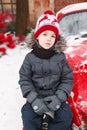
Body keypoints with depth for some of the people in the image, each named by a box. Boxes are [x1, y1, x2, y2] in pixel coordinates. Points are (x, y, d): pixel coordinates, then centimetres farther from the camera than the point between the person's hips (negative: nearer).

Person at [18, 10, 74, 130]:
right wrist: (34, 99, -19)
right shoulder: (30, 57, -4)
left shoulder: (60, 57, -4)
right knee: (28, 117, -22)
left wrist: (59, 97, -17)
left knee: (66, 116, -19)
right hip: (36, 97, 0)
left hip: (56, 97, 1)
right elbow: (24, 80, -5)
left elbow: (68, 79, -3)